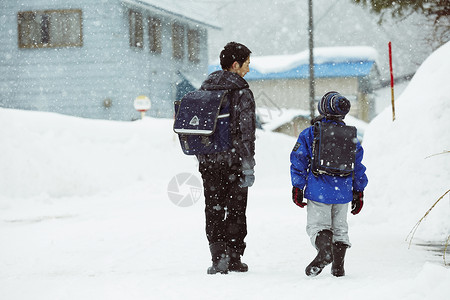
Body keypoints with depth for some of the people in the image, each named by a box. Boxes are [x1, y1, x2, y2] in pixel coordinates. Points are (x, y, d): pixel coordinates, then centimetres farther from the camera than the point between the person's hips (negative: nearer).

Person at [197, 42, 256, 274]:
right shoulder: (241, 92, -11)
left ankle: (219, 257, 0)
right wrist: (248, 167, -11)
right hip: (233, 160, -4)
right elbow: (246, 132, -14)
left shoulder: (204, 89, 8)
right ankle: (234, 258, 13)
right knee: (235, 210, 8)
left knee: (213, 210, 8)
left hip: (208, 161, 4)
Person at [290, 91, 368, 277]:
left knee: (317, 225, 3)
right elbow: (358, 165, 8)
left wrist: (297, 188, 3)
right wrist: (358, 192, 16)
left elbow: (299, 160, -4)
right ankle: (338, 266, 10)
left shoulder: (309, 134, -3)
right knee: (340, 227, 14)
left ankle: (324, 250, -26)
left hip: (319, 191, -3)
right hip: (343, 192, 3)